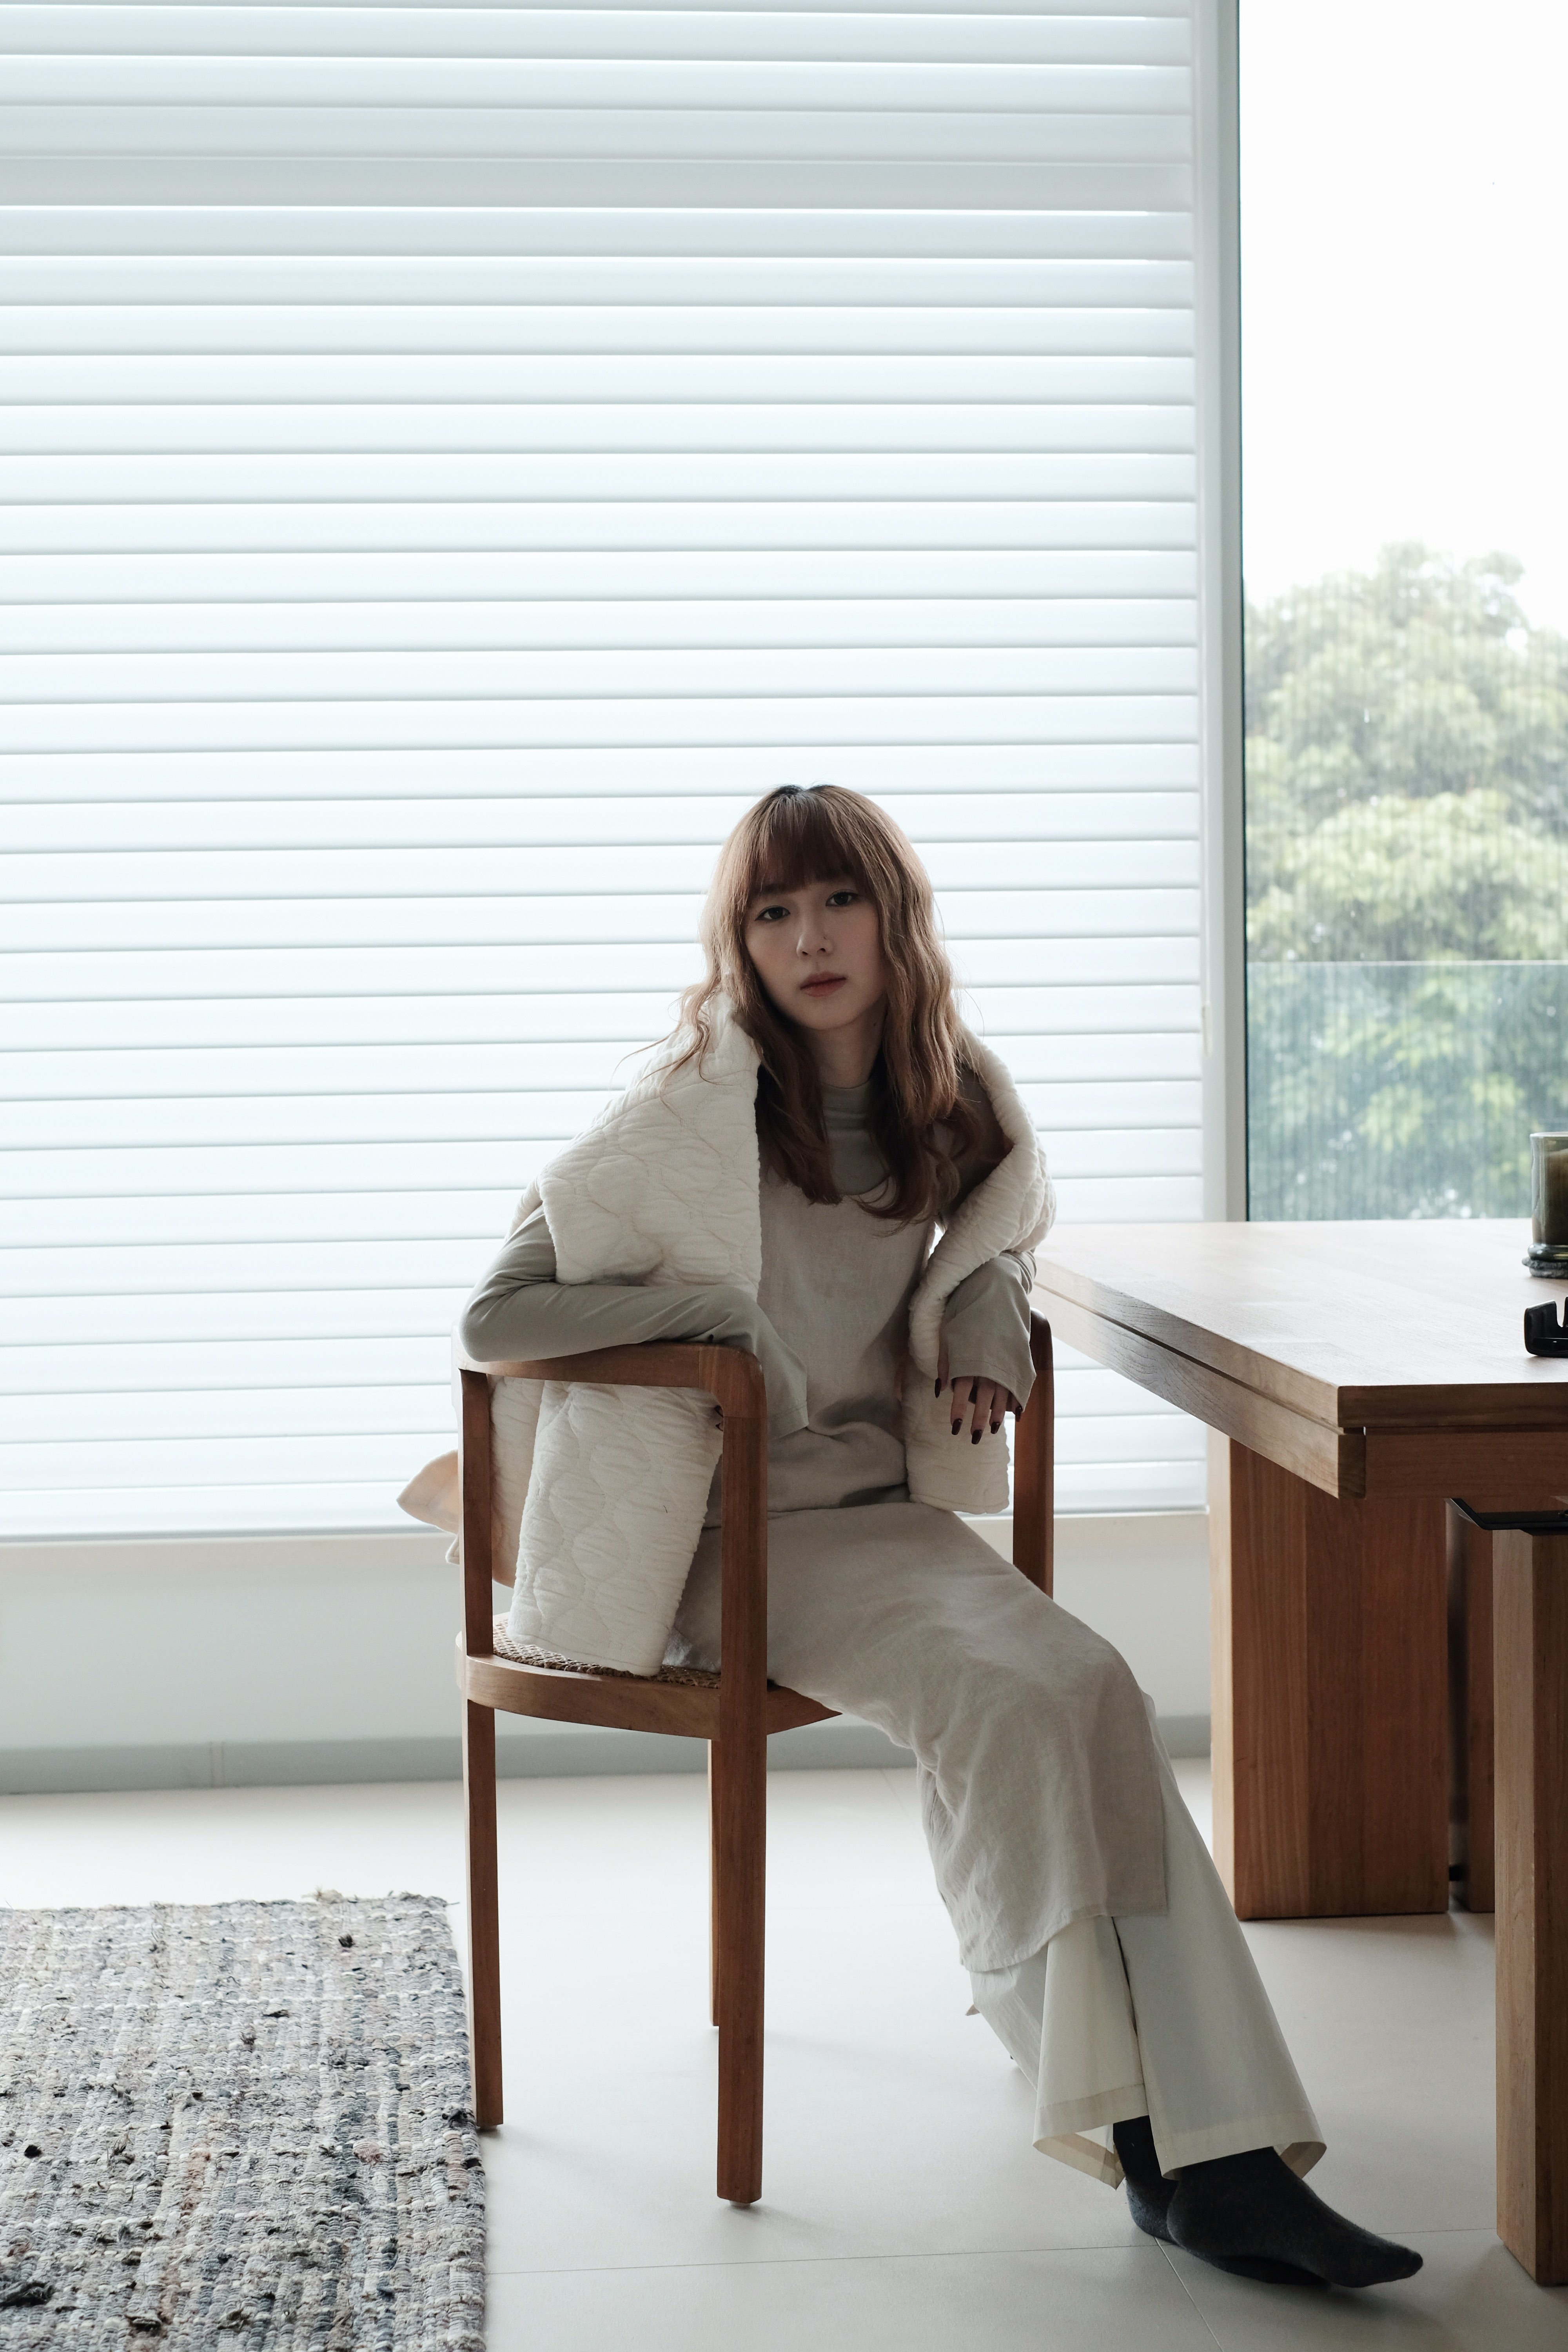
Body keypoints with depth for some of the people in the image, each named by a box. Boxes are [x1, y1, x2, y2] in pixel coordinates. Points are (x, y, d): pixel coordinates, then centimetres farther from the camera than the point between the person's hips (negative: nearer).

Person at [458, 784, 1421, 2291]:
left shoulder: (953, 1095, 7)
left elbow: (1004, 1225, 30)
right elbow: (495, 1321, -11)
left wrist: (980, 1331, 7)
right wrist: (732, 1308, -15)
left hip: (879, 1508, 5)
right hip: (727, 1535, -4)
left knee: (1086, 1688, -25)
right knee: (995, 1702, -30)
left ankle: (1217, 2152, -29)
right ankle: (1145, 2132, -24)